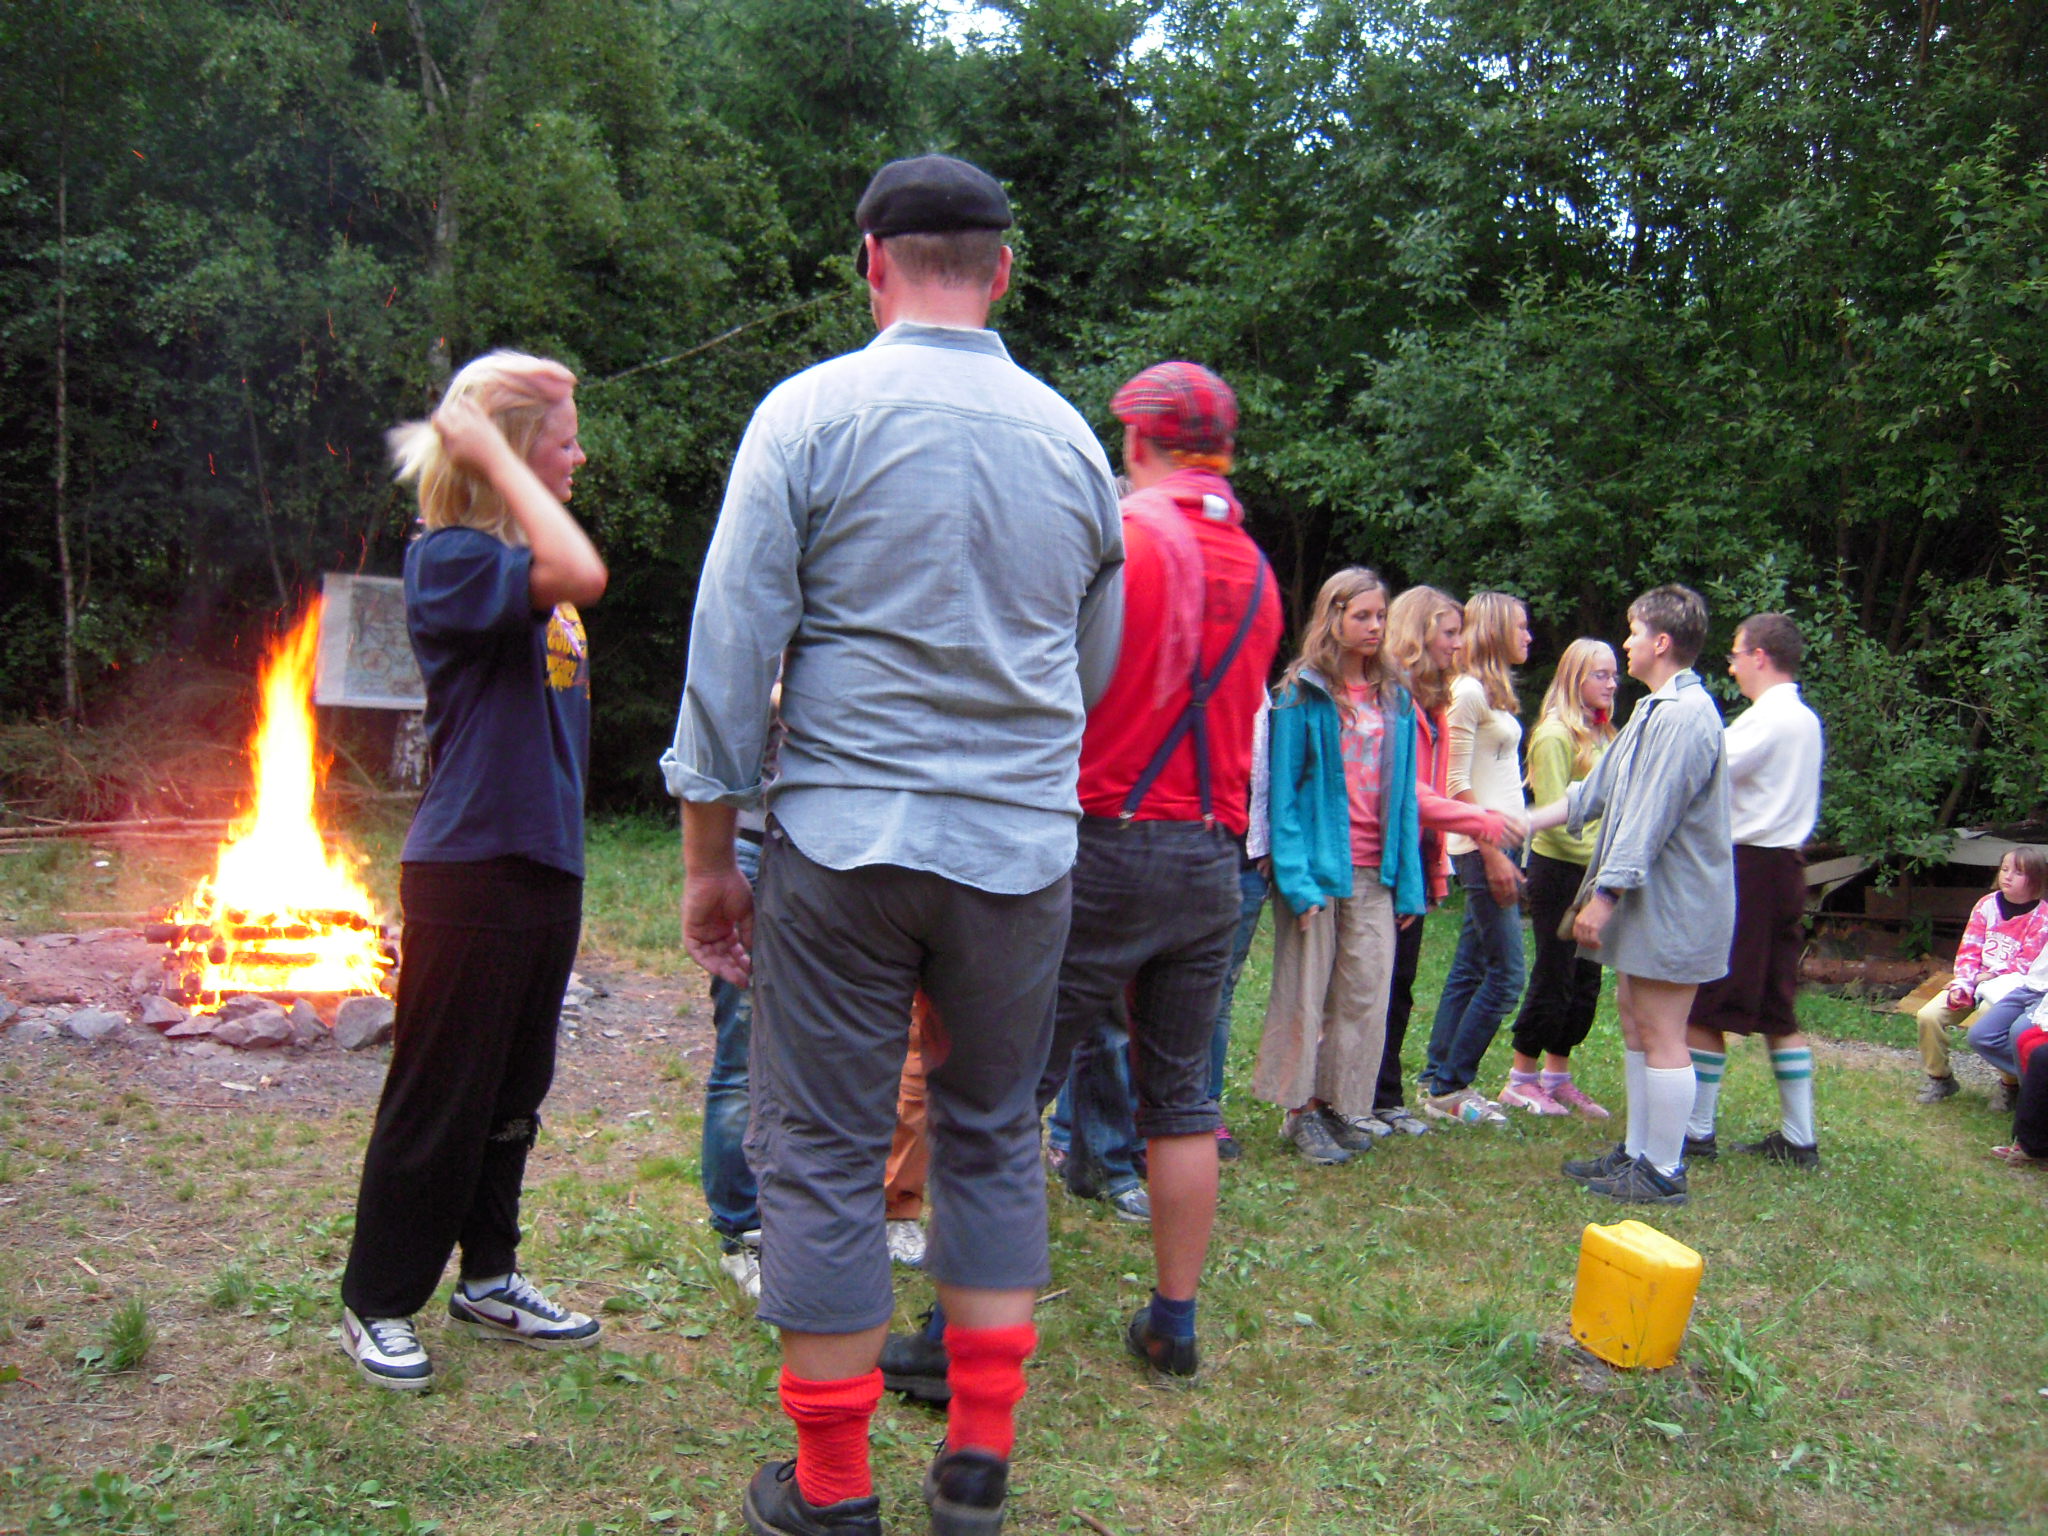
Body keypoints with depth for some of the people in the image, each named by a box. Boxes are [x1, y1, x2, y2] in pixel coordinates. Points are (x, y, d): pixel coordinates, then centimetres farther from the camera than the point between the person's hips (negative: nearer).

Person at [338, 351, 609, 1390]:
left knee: (514, 1092, 17)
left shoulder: (525, 564, 14)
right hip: (468, 870, -8)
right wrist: (492, 454, -22)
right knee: (438, 1099, 3)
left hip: (545, 865, 8)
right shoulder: (450, 558, -13)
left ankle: (489, 1279, 32)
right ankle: (378, 1304, 20)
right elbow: (582, 576, -31)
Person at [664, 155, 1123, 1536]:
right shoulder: (1072, 438, 8)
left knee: (824, 1155, 7)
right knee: (996, 1139, 15)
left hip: (845, 843, -3)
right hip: (1026, 852, 4)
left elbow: (732, 651, -5)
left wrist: (709, 856, 2)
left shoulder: (813, 412, -3)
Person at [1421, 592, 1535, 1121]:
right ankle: (1449, 1090, 1)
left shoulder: (1493, 692, 17)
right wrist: (1492, 854, -18)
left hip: (1497, 842, 9)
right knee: (1506, 973, -7)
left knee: (1471, 968, 11)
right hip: (1482, 845, -9)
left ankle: (1441, 1083, 17)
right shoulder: (1469, 691, -12)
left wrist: (1505, 851, 14)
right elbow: (1458, 784, -16)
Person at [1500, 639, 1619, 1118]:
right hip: (1559, 869, -8)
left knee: (1585, 979, 12)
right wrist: (1595, 854, -16)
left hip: (1595, 875, 8)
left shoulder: (1602, 735, 13)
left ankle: (1557, 1075, 23)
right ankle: (1521, 1080, 12)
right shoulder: (1556, 734, -13)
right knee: (1554, 976, -1)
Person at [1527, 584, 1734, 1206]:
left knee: (1660, 1033, -4)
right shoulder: (1656, 709, 15)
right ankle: (1638, 1151, 26)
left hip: (1674, 902, -11)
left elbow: (1649, 820, -24)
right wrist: (1523, 825, 19)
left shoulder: (1684, 716, -20)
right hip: (1646, 898, 11)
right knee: (1634, 1021, 16)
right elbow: (1599, 789, 20)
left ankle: (1663, 1173, 5)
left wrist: (1605, 896, -22)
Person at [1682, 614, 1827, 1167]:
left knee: (1704, 1006, -1)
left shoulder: (1766, 719, -14)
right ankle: (1798, 1137, 17)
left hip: (1746, 871, -9)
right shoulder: (1805, 719, 15)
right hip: (1786, 867, 9)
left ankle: (1696, 1130, 5)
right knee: (1777, 1010, 13)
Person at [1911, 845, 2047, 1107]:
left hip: (2012, 986, -4)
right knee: (1928, 1015, -15)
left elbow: (2026, 965, -10)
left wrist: (1987, 977, -15)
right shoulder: (1987, 905, 6)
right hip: (1976, 981, 4)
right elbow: (1968, 951, 2)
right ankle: (1939, 1079, 5)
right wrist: (1962, 984, -13)